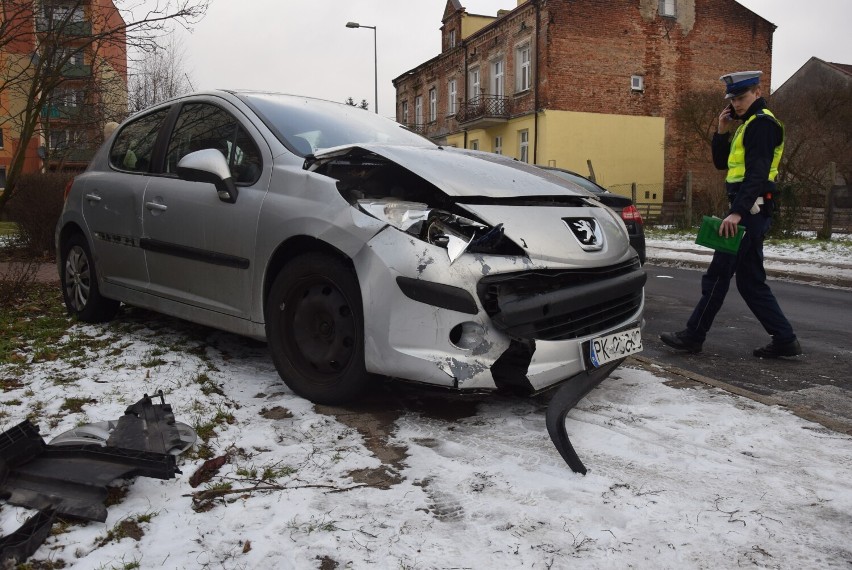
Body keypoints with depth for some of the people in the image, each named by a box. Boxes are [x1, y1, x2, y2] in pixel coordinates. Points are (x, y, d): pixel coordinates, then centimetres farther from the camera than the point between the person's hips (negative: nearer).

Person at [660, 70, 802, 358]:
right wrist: (722, 132, 9)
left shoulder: (762, 123, -9)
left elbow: (757, 172, -21)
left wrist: (737, 212, -30)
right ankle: (784, 339, 14)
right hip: (751, 211, 10)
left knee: (718, 274, -5)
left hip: (749, 210, -10)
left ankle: (693, 336, 2)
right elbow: (722, 163, 22)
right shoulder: (748, 125, 22)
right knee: (751, 281, 10)